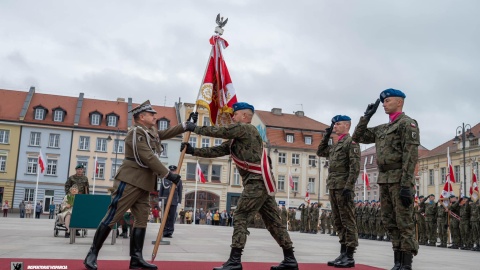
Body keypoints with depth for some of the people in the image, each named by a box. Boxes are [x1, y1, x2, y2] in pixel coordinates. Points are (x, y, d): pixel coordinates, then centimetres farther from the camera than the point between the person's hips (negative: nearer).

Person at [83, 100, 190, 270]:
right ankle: (92, 254, 3)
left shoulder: (151, 132, 17)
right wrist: (168, 175, -19)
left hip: (144, 185, 10)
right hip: (129, 182, -10)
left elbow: (166, 133, 30)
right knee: (112, 217, -5)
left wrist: (186, 126, 16)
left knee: (142, 220, 5)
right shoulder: (136, 133, -12)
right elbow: (148, 158, -19)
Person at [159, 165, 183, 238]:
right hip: (165, 201, 1)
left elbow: (180, 192, 5)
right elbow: (161, 190, 9)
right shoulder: (164, 179, 6)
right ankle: (165, 232, 7)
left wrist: (179, 202, 0)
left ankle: (170, 232, 4)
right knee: (165, 217, 2)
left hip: (174, 202, -1)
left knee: (172, 218, -1)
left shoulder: (179, 181, 5)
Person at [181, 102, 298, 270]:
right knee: (273, 221, 10)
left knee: (240, 217, -9)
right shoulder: (236, 139, 22)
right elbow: (218, 150, 17)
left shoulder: (245, 128, -5)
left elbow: (219, 131, -7)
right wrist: (193, 151, 11)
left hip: (257, 181, -10)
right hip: (261, 182, 10)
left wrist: (195, 128, 5)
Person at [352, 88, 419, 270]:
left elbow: (411, 156, -13)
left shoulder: (407, 123, -5)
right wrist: (367, 116, 15)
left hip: (399, 179, -8)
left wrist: (406, 185, -20)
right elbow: (358, 137, 24)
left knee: (404, 222, -4)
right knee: (390, 223, 9)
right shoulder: (382, 129, 19)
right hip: (384, 180, 8)